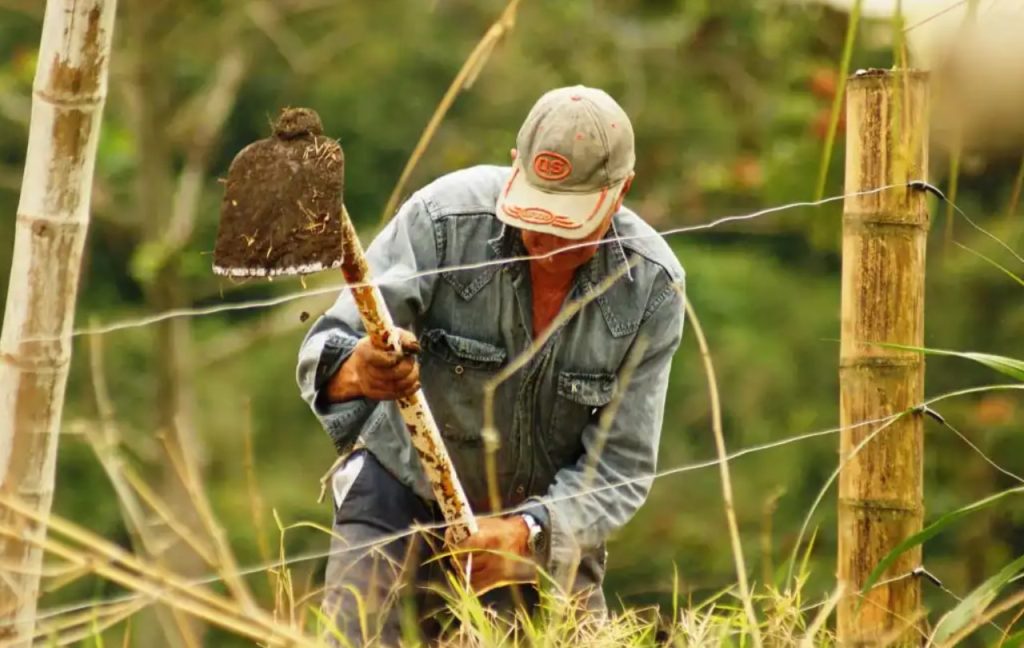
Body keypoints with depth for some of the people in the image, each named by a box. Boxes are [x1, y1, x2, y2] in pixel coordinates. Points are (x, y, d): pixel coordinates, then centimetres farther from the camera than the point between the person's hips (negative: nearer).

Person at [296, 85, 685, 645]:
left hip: (546, 518, 2)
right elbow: (326, 352, -27)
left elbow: (620, 468, -15)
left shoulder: (651, 287, -17)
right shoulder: (443, 219, -24)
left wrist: (526, 533, -34)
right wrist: (356, 370, -52)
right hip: (404, 484, -2)